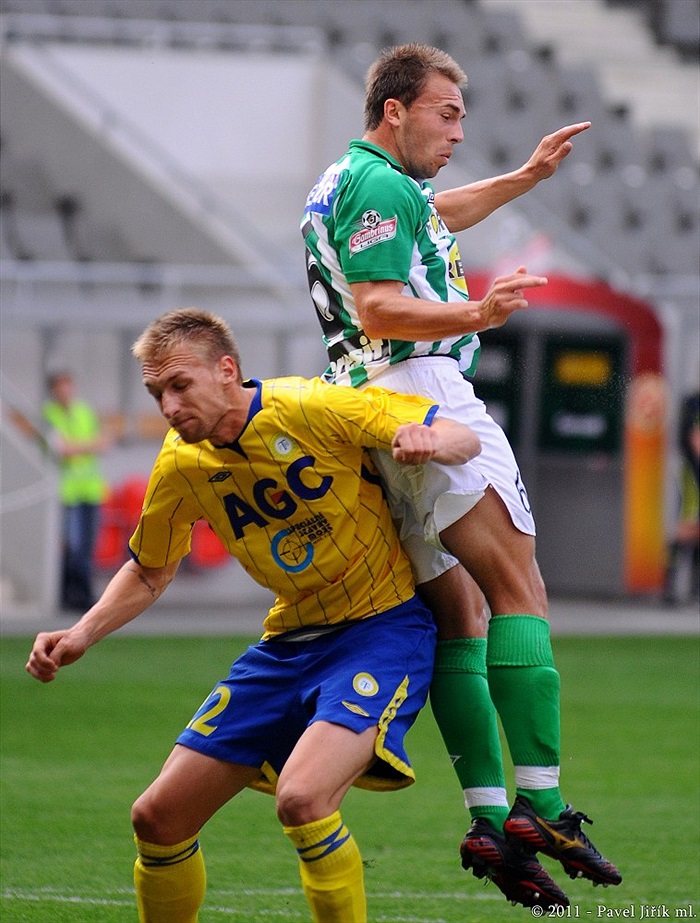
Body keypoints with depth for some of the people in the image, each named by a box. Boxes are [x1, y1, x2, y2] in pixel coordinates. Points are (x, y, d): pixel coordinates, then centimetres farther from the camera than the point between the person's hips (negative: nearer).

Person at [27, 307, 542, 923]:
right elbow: (149, 573, 17)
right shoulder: (181, 464, -2)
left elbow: (464, 438, -13)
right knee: (158, 819, 3)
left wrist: (430, 440, -36)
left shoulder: (313, 410, -17)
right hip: (289, 641, 6)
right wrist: (81, 636, 2)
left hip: (381, 630, -6)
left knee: (301, 798, -31)